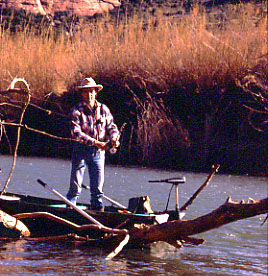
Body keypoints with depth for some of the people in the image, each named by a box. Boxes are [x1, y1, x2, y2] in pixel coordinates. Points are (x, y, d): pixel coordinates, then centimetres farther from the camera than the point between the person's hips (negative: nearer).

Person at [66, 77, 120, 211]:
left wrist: (114, 138, -10)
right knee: (76, 183, -4)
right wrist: (95, 142, -22)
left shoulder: (103, 109, 7)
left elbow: (111, 127, 13)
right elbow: (76, 133, -16)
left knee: (98, 185, 5)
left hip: (98, 151, 3)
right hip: (81, 150, -3)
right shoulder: (77, 110, -5)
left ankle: (97, 206, 13)